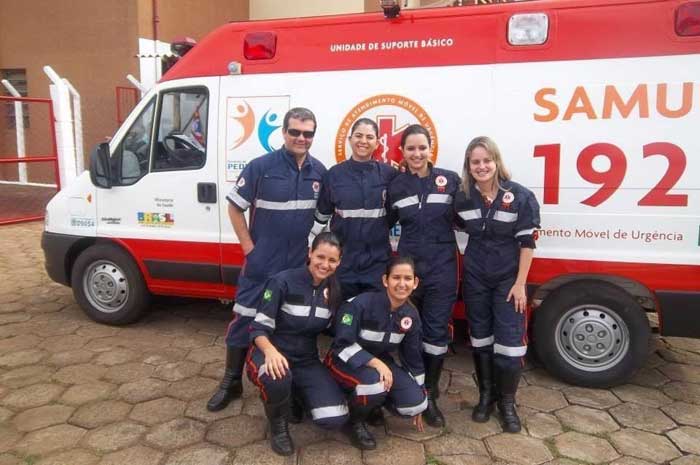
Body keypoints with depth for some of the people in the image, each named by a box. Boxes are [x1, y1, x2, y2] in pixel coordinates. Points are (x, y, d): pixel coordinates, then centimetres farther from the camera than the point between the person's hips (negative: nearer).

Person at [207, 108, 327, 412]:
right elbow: (234, 207, -3)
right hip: (262, 263, -4)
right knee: (245, 319, 3)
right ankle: (231, 382, 21)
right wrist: (248, 247, -7)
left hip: (301, 264, 4)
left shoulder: (319, 172, 2)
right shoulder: (261, 167, -11)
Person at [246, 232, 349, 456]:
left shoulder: (334, 290, 0)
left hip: (306, 360, 4)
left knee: (335, 419, -16)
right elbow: (258, 328, -18)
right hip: (272, 354, -4)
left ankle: (296, 393, 17)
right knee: (277, 378, -41)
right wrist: (271, 351, -37)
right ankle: (278, 424, -5)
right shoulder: (283, 281, -16)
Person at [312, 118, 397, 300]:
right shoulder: (334, 174, 0)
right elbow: (320, 215, 6)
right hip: (343, 260, 0)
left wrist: (379, 228, 2)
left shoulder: (388, 173, 0)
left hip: (377, 260, 0)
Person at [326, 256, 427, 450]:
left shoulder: (411, 315, -8)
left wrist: (419, 403, 10)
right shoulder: (362, 303, -26)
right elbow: (343, 344, -27)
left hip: (379, 360, 6)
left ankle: (375, 402, 17)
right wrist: (375, 363, -37)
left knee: (414, 402, -14)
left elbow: (413, 357, 3)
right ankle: (356, 421, -3)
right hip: (345, 360, -5)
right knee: (375, 382, -37)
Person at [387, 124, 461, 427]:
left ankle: (429, 396, 19)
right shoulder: (395, 186, 3)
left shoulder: (450, 180, -2)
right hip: (408, 266, 2)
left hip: (442, 268, -1)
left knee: (436, 332, 4)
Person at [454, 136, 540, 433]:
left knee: (510, 342, -2)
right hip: (475, 278, 3)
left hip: (508, 279, -3)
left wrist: (520, 284, -12)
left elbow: (527, 242, -10)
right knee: (480, 338, 12)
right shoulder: (463, 198, -2)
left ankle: (507, 403, 18)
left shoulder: (520, 197, -12)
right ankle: (486, 395, 30)